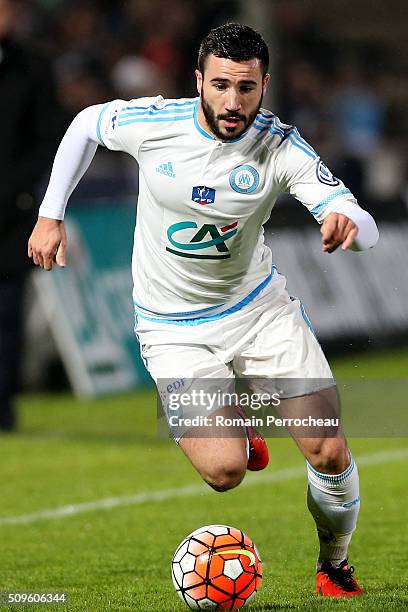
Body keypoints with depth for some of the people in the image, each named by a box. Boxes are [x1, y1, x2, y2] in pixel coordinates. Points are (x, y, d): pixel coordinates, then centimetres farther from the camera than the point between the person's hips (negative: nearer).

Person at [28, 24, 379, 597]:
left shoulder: (281, 146, -17)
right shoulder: (151, 123, -17)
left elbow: (365, 228, -23)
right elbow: (85, 125, 6)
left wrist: (346, 224, -47)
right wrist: (51, 216, 5)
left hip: (258, 305, 1)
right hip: (175, 329, -1)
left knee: (329, 451, -9)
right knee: (225, 471, -19)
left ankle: (335, 566, 21)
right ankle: (232, 435, 20)